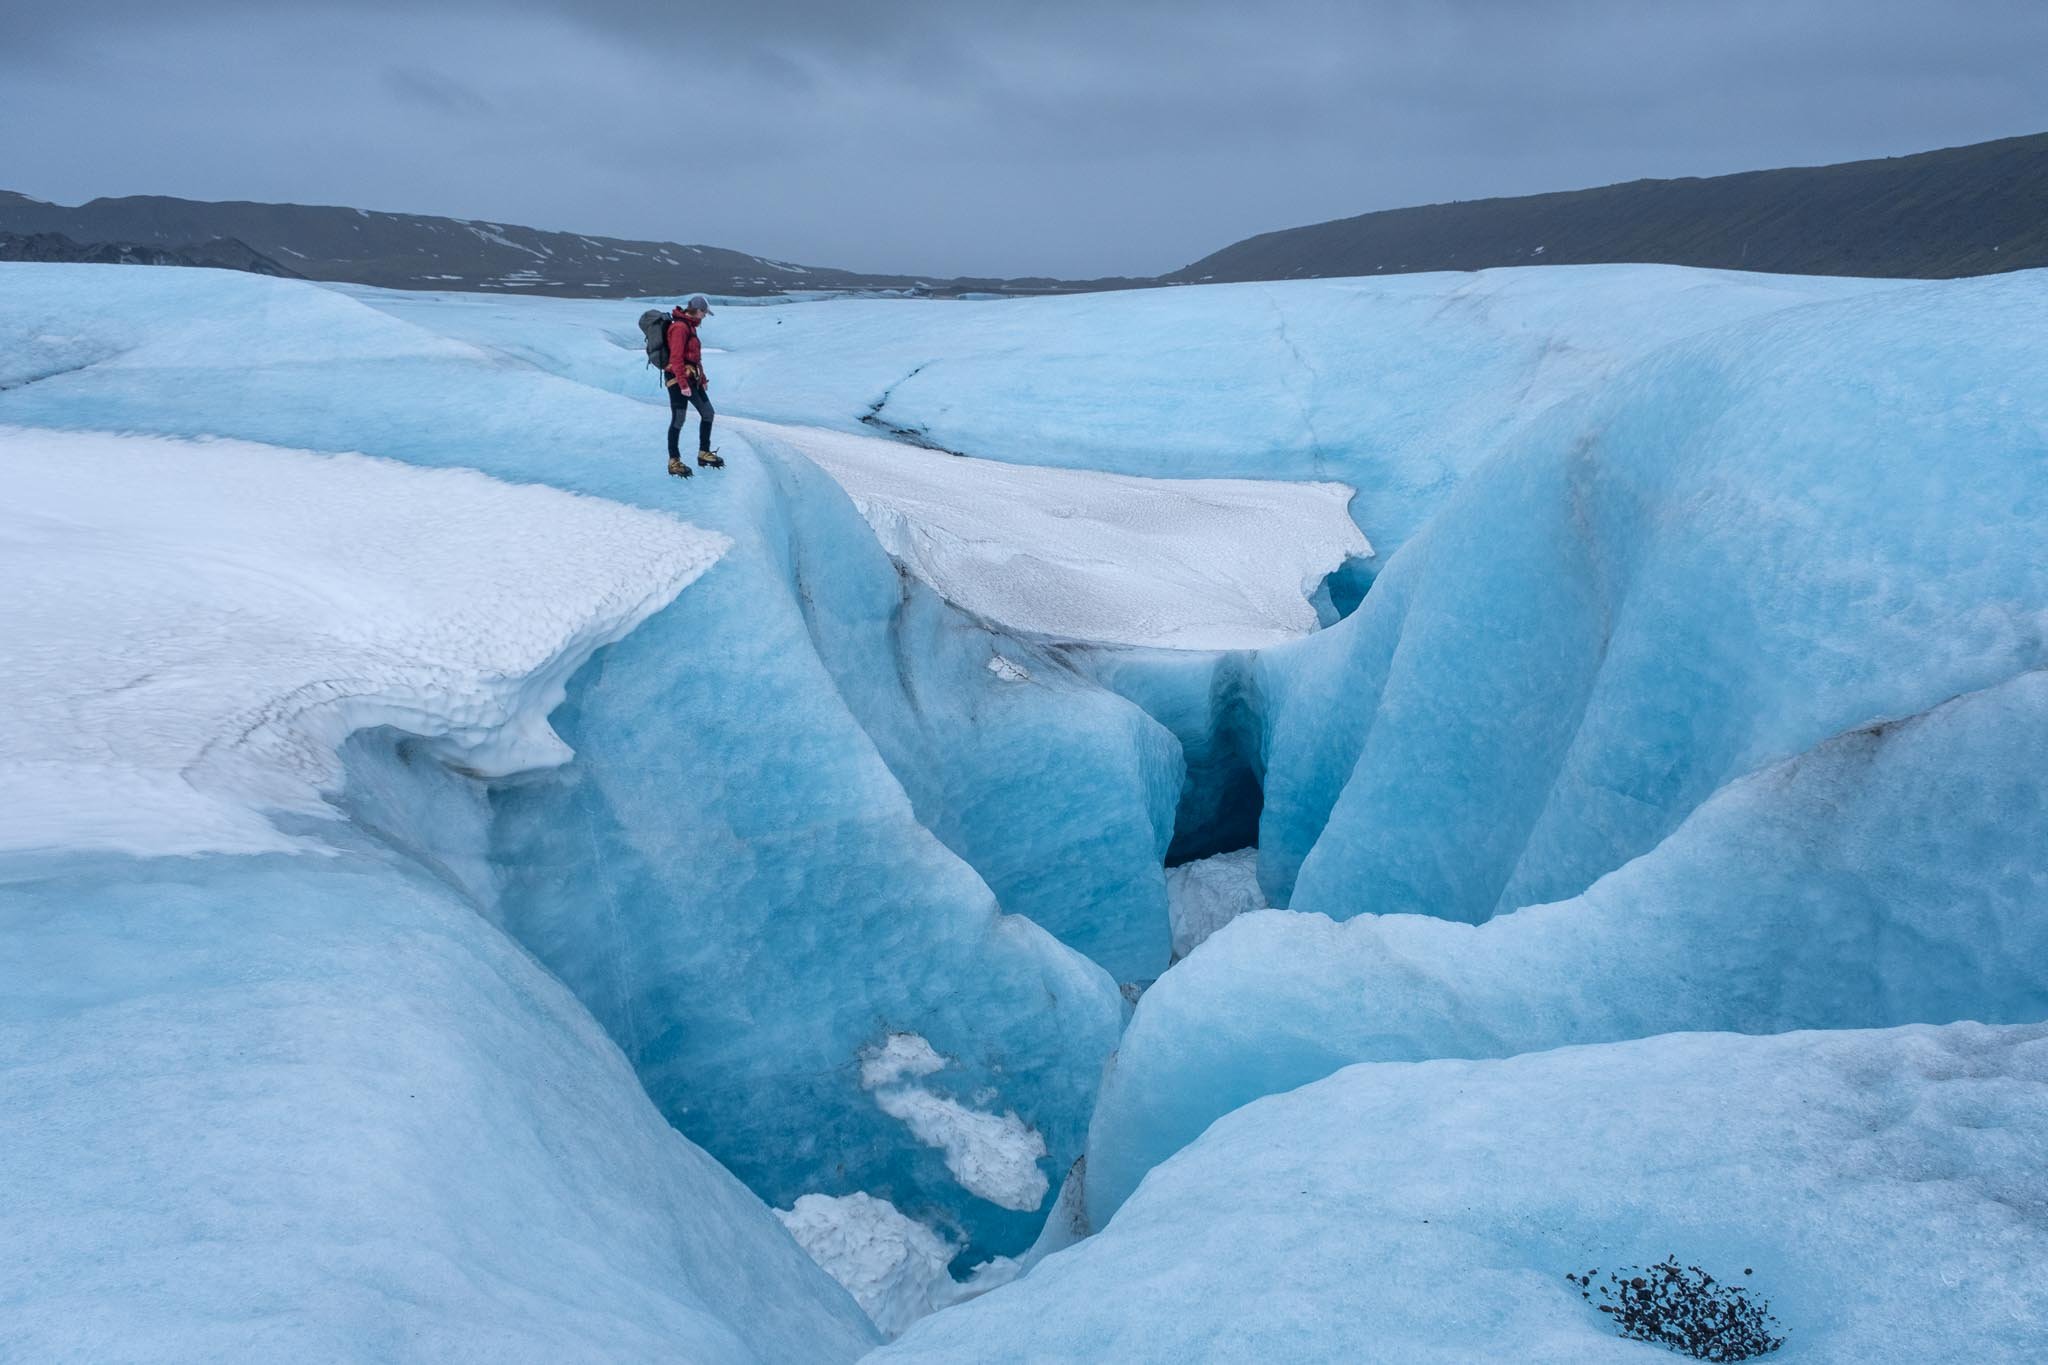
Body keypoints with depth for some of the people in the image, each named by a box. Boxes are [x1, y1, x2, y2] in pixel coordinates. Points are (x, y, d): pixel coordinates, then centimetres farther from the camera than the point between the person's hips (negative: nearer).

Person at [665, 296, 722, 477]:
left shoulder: (690, 325, 15)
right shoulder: (679, 327, -15)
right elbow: (676, 358, -21)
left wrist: (700, 376, 22)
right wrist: (683, 385, -24)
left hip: (692, 378, 10)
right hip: (679, 379, -10)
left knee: (708, 413, 12)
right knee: (678, 420, -5)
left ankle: (704, 453, 21)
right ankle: (673, 462, 2)